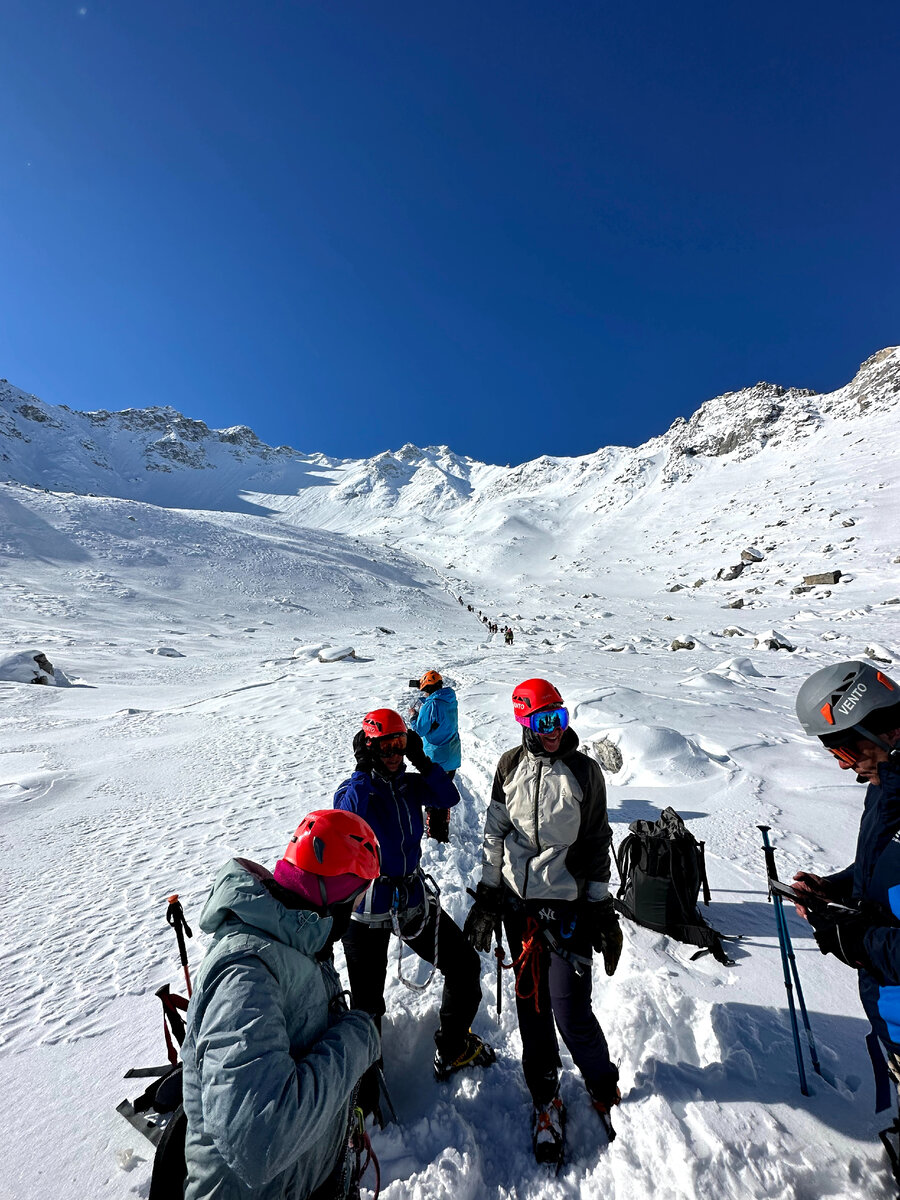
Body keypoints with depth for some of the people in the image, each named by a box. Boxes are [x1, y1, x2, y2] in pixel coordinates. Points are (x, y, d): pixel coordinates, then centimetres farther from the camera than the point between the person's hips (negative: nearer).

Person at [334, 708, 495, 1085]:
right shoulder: (353, 789, -12)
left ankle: (453, 1049, 35)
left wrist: (423, 760, -22)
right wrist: (363, 769, -33)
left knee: (465, 967, 11)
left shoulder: (410, 785, 0)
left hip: (413, 896, 5)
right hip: (367, 908, -4)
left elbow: (449, 798, -14)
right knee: (368, 1002, 8)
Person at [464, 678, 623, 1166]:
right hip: (518, 902, 3)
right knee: (531, 1006, 14)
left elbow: (596, 843, -2)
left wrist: (601, 908, -1)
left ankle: (603, 1086, 31)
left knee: (570, 1011, -1)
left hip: (567, 906, -2)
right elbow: (495, 832, 5)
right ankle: (545, 1097, 38)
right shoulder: (511, 765, -3)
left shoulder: (584, 771, -9)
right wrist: (487, 894, 6)